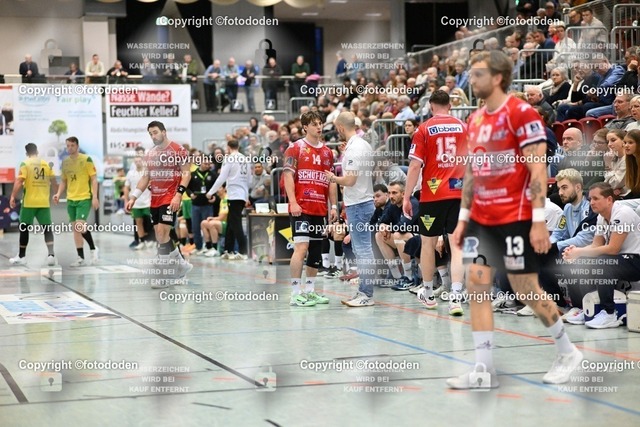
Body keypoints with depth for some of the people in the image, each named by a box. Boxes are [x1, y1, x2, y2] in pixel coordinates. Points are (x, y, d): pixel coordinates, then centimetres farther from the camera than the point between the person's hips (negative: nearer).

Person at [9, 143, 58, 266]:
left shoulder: (25, 164, -4)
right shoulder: (46, 164, 8)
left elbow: (19, 181, -13)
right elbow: (54, 182, 13)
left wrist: (13, 197, -10)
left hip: (29, 202, -3)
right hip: (44, 202, 3)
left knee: (24, 228, 8)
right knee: (47, 228, 4)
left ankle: (21, 257, 13)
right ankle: (51, 254, -9)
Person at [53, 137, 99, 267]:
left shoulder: (86, 159, -6)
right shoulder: (65, 162, 10)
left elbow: (94, 179, -7)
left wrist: (95, 197, -15)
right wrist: (58, 194, 2)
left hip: (84, 198, -6)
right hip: (71, 199, 6)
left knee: (80, 226, -19)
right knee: (75, 229, 5)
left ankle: (93, 248, 4)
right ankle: (81, 258, 9)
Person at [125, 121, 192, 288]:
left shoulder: (177, 150, -7)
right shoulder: (150, 154, 13)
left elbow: (186, 173, -9)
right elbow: (145, 177, 18)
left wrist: (178, 194, -21)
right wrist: (133, 197, 10)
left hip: (170, 198, -8)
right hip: (155, 199, 8)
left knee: (163, 233, -16)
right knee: (161, 236, 7)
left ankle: (164, 275, -9)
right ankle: (181, 265, 21)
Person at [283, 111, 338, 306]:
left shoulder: (327, 152, 15)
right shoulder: (296, 148, -2)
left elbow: (331, 181, 18)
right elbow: (288, 176, -8)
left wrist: (334, 206, 11)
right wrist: (293, 202, -17)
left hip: (320, 208, 7)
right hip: (301, 207, -6)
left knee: (316, 249, 9)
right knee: (301, 246, -14)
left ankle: (310, 290, 18)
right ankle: (295, 293, -12)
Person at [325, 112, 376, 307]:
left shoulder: (354, 148, -17)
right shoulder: (364, 145, 13)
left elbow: (350, 180, -21)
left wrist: (333, 178, -3)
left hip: (358, 205, -10)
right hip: (362, 202, 10)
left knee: (363, 250, -7)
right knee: (362, 250, 14)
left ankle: (367, 295, -4)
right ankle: (363, 292, 19)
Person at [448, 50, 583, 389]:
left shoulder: (521, 113, -12)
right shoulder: (475, 119, 12)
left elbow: (538, 169, -15)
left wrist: (539, 221, -19)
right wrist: (463, 218, 15)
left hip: (516, 218, -7)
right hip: (481, 218, 7)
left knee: (526, 290, 1)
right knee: (476, 284, -1)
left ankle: (568, 352, 21)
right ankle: (484, 370, 2)